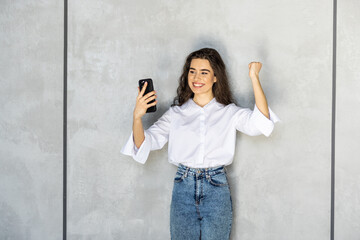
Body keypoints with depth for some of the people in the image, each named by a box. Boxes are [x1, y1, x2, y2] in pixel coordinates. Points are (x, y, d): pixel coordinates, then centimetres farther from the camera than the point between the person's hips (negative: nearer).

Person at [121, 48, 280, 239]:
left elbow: (260, 123, -14)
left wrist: (254, 77, -18)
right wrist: (137, 116, -22)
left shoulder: (229, 112, 3)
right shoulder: (176, 113, 7)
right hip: (183, 188, 1)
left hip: (216, 190, -1)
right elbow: (145, 143, -2)